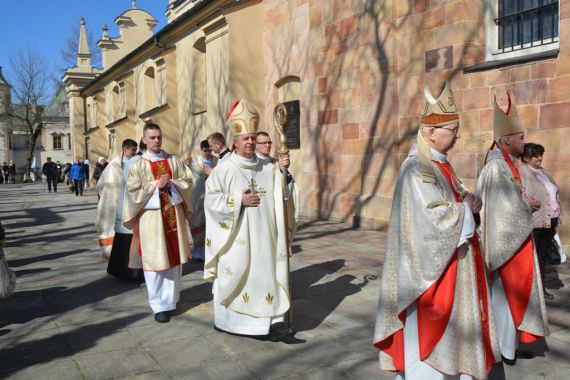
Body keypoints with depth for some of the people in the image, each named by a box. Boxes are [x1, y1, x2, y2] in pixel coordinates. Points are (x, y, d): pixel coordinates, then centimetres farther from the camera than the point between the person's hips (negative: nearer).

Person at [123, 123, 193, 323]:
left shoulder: (174, 161, 6)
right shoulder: (137, 165, -1)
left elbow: (188, 181, 4)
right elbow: (134, 193, -6)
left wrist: (172, 183, -13)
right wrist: (156, 184, -15)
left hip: (174, 214, 3)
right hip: (151, 217, -2)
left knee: (174, 258, 8)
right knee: (155, 260, 0)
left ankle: (171, 298, 23)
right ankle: (160, 305, 9)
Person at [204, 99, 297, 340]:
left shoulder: (268, 169, 8)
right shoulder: (224, 169, -3)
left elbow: (281, 194, 8)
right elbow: (211, 200, -7)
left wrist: (283, 171, -7)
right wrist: (238, 200, -15)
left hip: (263, 235, 3)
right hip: (235, 236, -3)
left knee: (267, 272, 0)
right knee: (234, 274, 5)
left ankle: (273, 321, 3)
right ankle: (225, 319, 22)